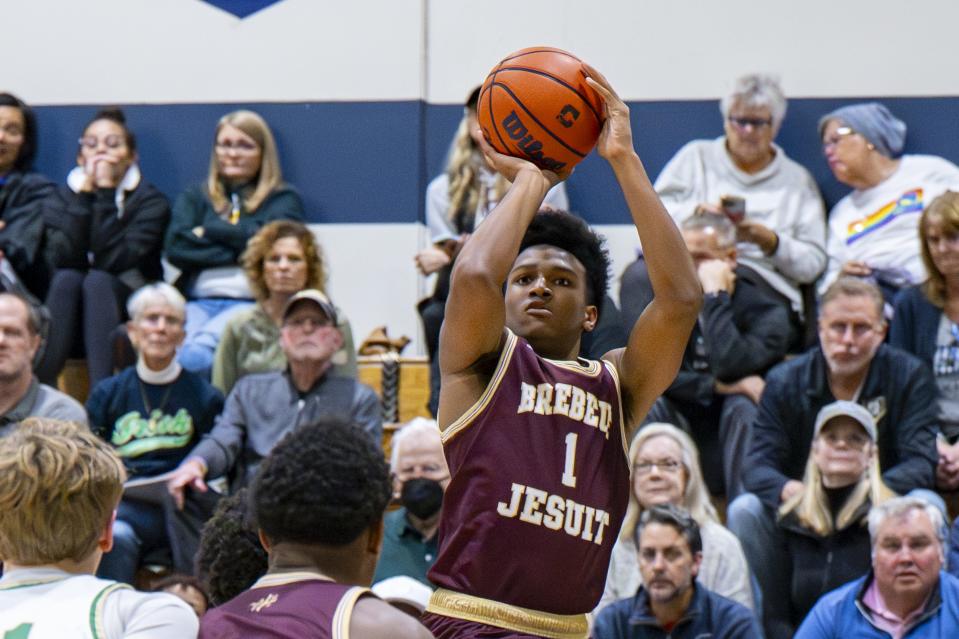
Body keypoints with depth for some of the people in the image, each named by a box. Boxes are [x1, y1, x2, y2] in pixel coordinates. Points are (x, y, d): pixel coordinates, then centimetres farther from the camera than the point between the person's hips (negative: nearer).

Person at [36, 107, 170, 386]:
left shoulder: (151, 201, -1)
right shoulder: (60, 200, 7)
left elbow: (113, 261, -17)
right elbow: (63, 260, -13)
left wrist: (106, 191, -15)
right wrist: (85, 192, -13)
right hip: (70, 321, 2)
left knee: (97, 281, -31)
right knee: (67, 279, -29)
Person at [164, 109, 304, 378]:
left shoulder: (283, 199, 16)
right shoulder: (195, 198, 23)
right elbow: (175, 247, 5)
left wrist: (208, 231, 5)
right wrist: (238, 252, -3)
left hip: (251, 303, -3)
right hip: (197, 302, 3)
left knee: (196, 354, -35)